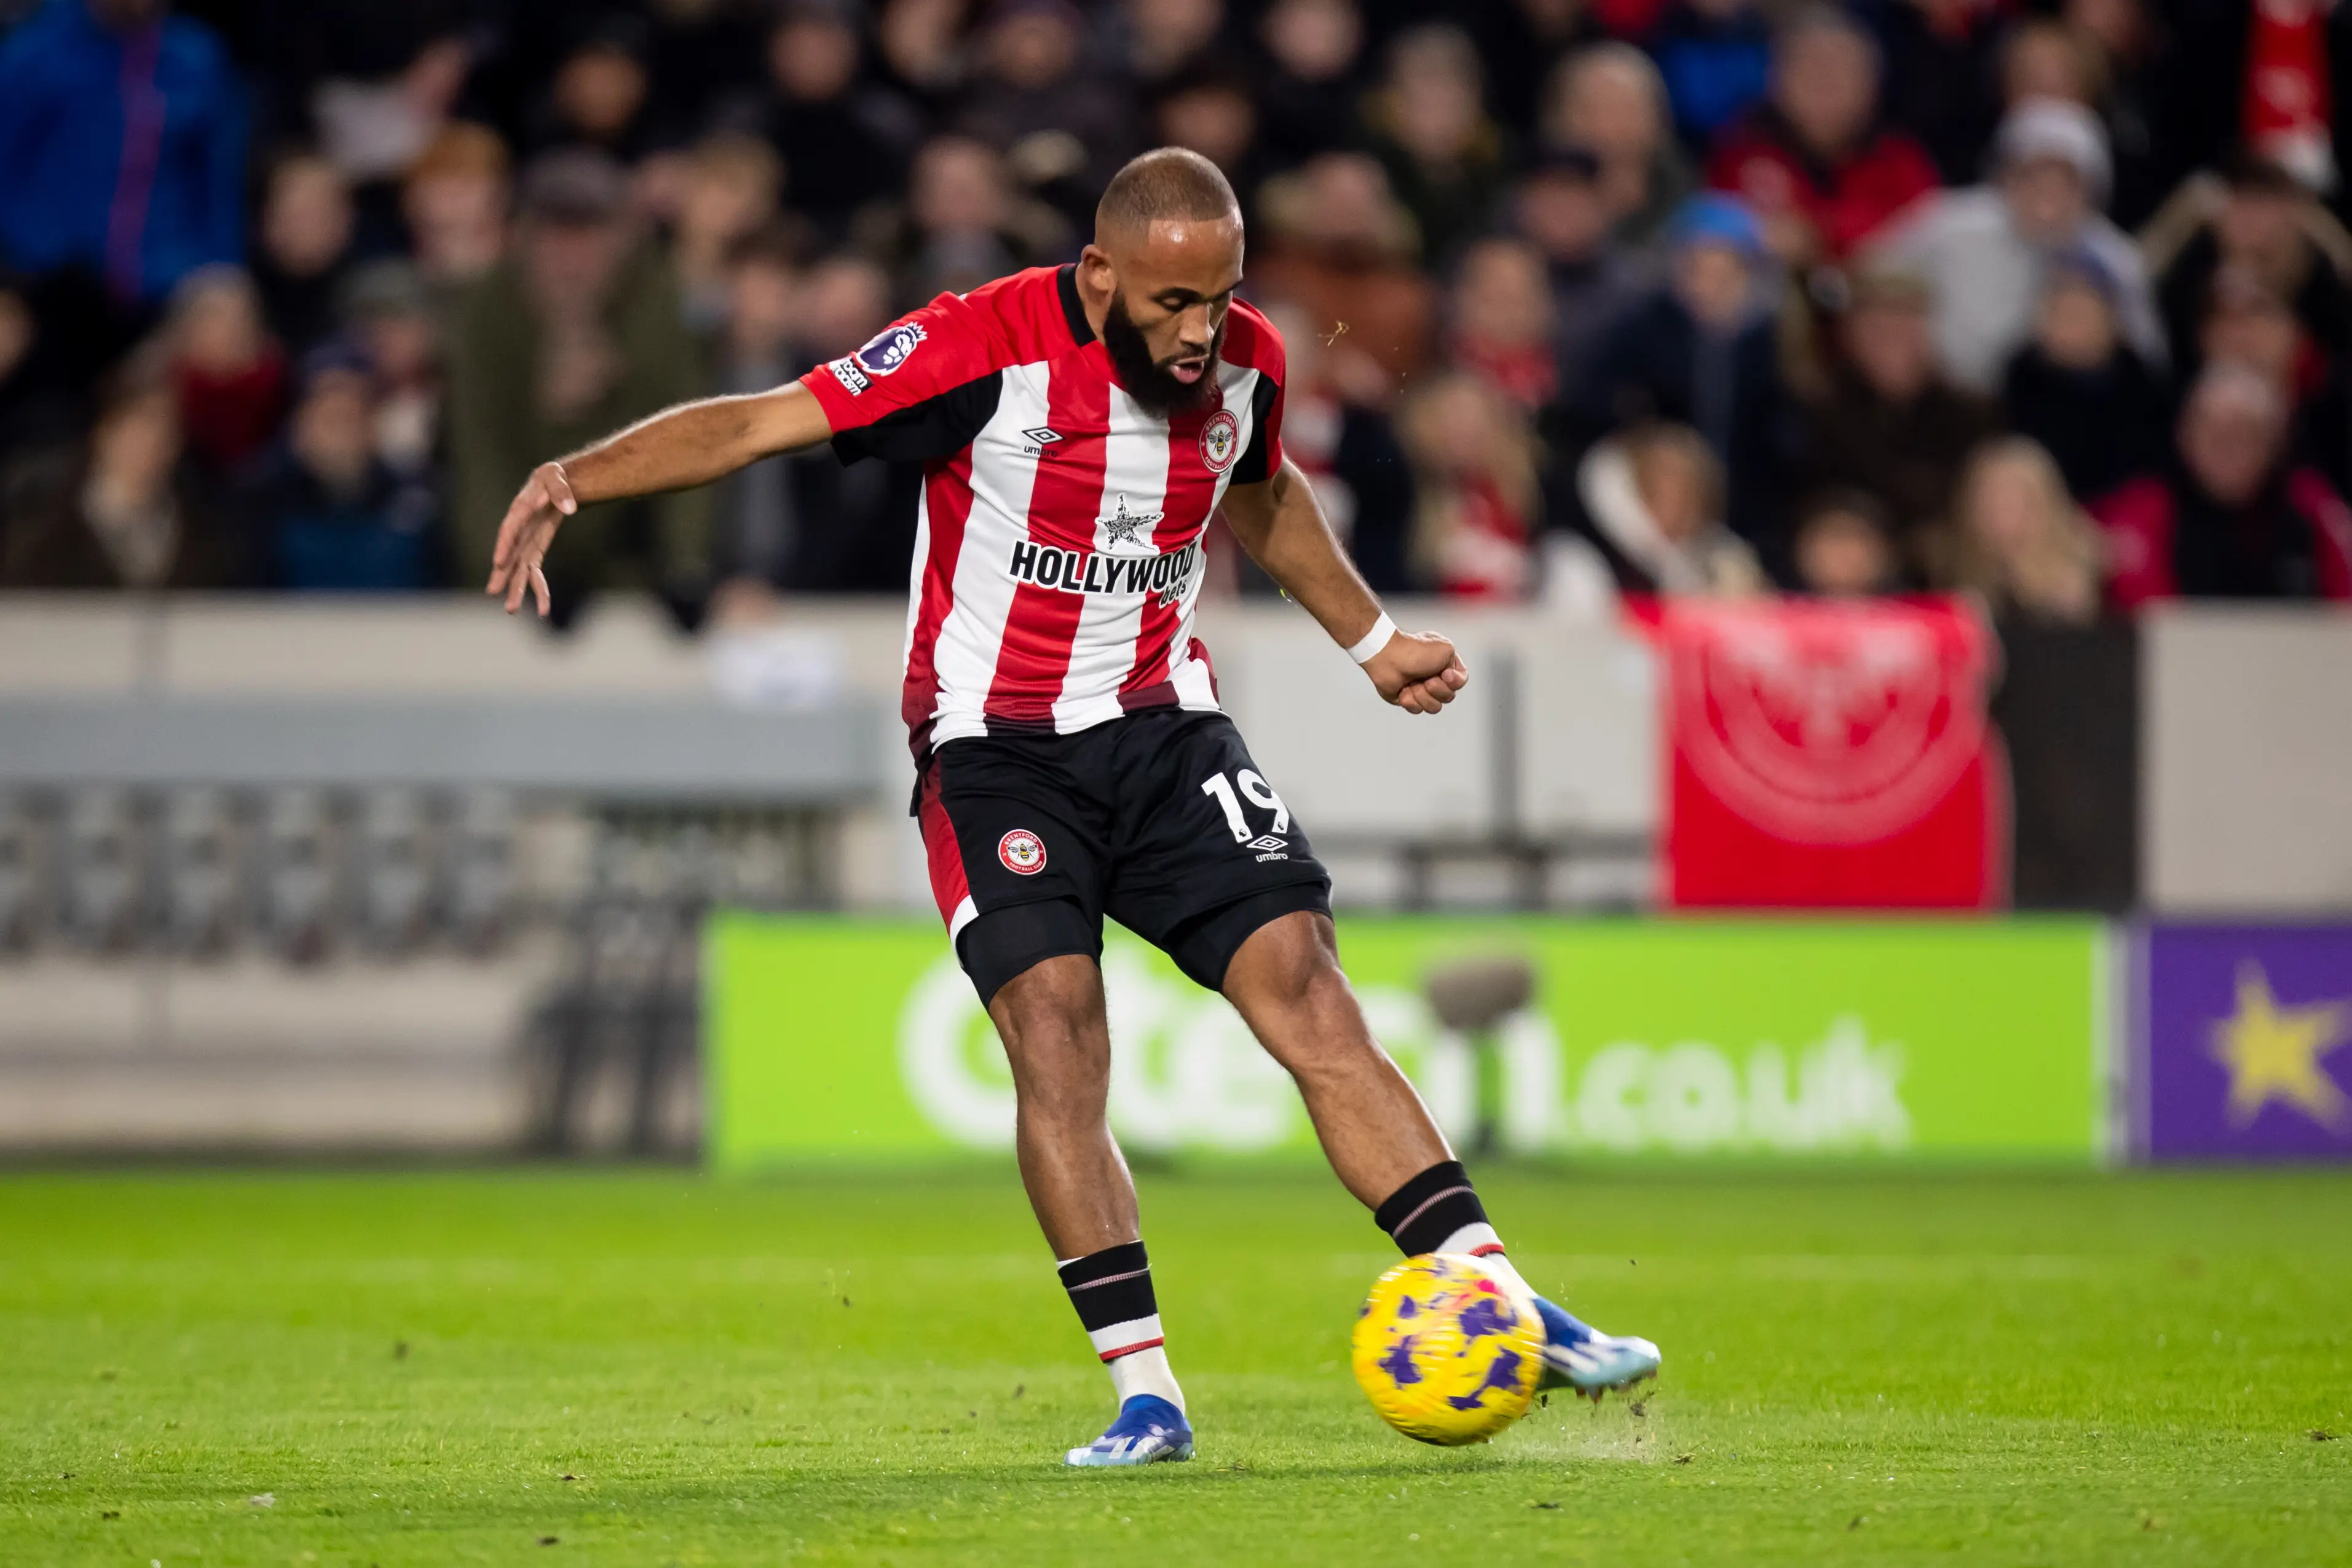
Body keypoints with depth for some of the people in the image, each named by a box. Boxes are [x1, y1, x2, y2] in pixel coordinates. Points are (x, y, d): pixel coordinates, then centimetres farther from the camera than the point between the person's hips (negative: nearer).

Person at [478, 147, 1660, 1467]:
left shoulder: (1246, 361, 1)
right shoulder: (990, 347, -16)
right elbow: (755, 425, -17)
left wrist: (1375, 641, 32)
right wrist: (574, 480, -29)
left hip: (1167, 728, 4)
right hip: (998, 749, -4)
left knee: (1308, 992, -10)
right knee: (1054, 1027, -19)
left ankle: (1508, 1311, -9)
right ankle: (1146, 1393, -14)